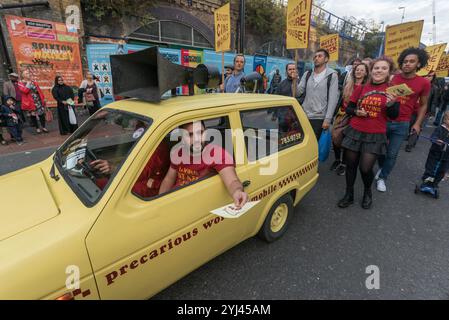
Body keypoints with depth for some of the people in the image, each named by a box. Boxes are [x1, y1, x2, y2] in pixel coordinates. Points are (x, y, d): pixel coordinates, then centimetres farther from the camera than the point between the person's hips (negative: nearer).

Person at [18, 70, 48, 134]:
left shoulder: (34, 82, 13)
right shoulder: (21, 83, -2)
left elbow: (39, 91, 13)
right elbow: (25, 91, -20)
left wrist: (43, 98, 8)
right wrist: (28, 83, -13)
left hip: (39, 101, 4)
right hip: (31, 102, -4)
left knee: (42, 114, 5)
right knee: (33, 115, 5)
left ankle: (43, 127, 15)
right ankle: (37, 128, 14)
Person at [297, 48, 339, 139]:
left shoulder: (332, 75, -1)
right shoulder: (307, 74, 11)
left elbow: (333, 99, -8)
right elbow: (298, 93, 5)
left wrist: (327, 119, -15)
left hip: (319, 118, -4)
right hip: (304, 116, 4)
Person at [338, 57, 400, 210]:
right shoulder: (361, 88, 2)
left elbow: (394, 116, -1)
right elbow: (348, 108, 8)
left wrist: (391, 104, -20)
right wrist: (356, 112, -12)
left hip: (375, 136, -1)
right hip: (355, 132, 2)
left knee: (365, 168, -5)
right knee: (351, 165, 7)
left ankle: (367, 192, 27)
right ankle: (349, 194, 26)